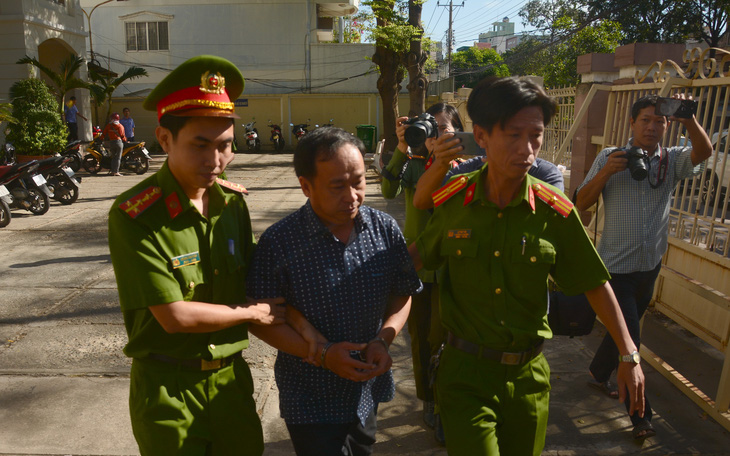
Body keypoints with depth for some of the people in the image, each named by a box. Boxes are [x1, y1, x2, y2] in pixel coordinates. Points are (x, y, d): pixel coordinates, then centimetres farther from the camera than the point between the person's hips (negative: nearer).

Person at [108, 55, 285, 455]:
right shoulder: (134, 216, -19)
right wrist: (254, 312, -10)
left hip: (230, 374, 5)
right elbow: (175, 316, -21)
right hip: (168, 387, -5)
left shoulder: (232, 200, -2)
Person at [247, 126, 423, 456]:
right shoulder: (277, 243, -18)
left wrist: (383, 340, -14)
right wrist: (321, 354, -21)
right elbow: (260, 318, -13)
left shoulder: (385, 229, -8)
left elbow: (402, 294, 2)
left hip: (369, 390, 5)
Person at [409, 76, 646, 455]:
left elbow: (595, 284, -2)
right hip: (466, 371, -1)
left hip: (527, 373, 2)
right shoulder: (454, 200, -10)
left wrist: (628, 355, 1)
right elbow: (419, 256, 5)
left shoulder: (555, 211, -11)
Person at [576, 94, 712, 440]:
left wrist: (689, 119, -38)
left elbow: (703, 152, -20)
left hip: (650, 265, 4)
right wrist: (605, 172, -22)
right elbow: (581, 203, -7)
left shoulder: (671, 161, 2)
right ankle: (641, 415, 11)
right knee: (629, 340, -2)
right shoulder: (609, 158, -4)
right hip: (616, 265, -4)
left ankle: (599, 373, 45)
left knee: (623, 331, 21)